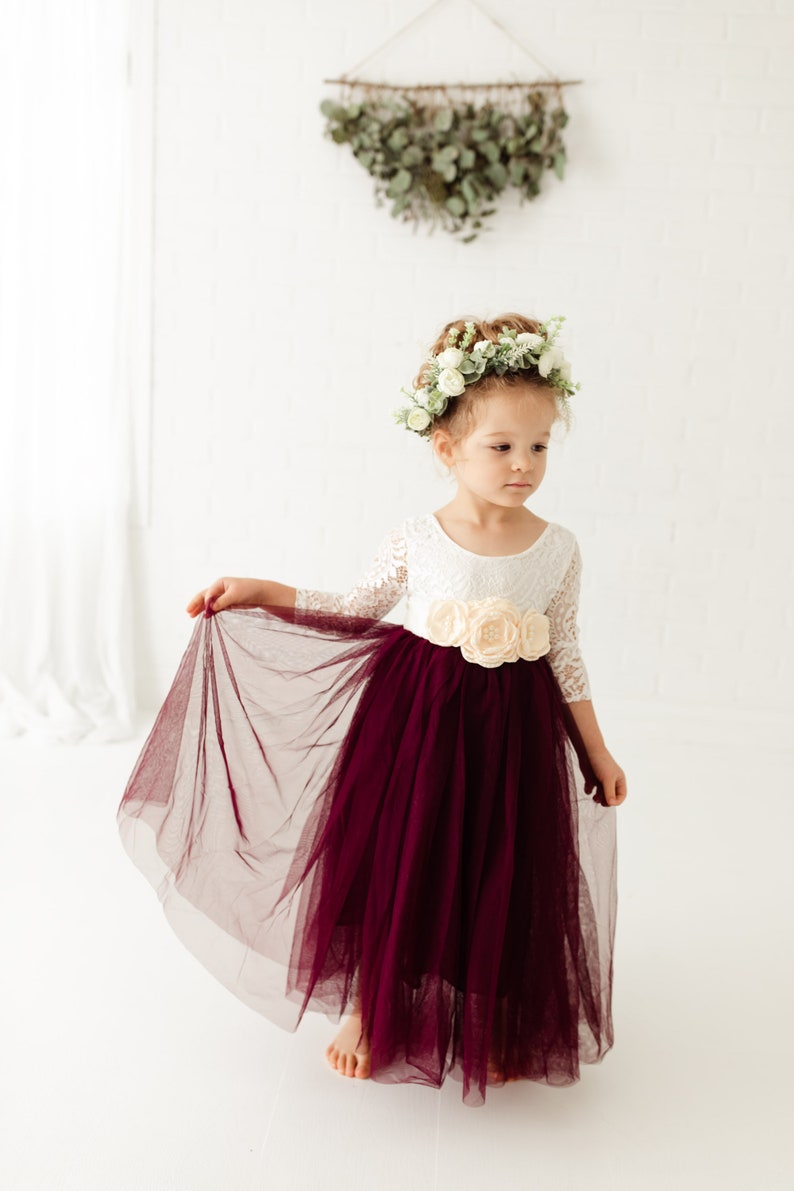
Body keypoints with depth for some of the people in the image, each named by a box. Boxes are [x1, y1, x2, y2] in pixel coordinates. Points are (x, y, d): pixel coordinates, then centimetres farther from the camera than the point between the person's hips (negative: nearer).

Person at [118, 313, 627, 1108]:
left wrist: (596, 749, 8)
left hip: (512, 729, 1)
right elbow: (356, 609, 6)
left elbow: (565, 653, 4)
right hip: (416, 715, -1)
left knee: (503, 879, 10)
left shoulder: (557, 548, -5)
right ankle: (370, 1007, 36)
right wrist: (260, 591, 2)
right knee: (391, 859, 9)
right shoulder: (416, 539, -8)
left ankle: (493, 1026, 37)